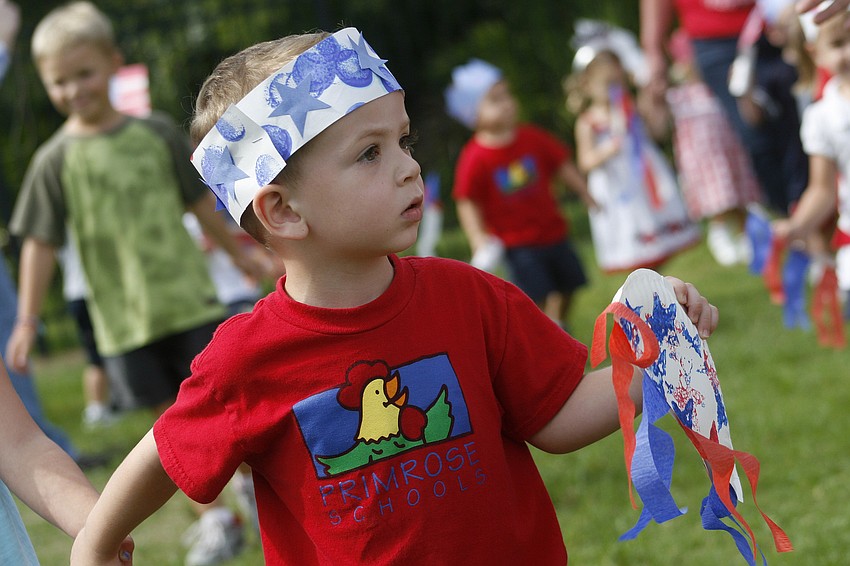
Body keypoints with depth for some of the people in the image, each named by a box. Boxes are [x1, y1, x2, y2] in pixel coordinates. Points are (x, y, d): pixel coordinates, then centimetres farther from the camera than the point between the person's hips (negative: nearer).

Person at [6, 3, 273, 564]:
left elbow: (200, 201, 13)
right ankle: (216, 518, 12)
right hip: (124, 319, -1)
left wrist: (239, 251, 21)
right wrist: (27, 321, -5)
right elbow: (41, 243, -2)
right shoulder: (57, 160, -3)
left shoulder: (157, 133, 1)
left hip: (190, 296, 1)